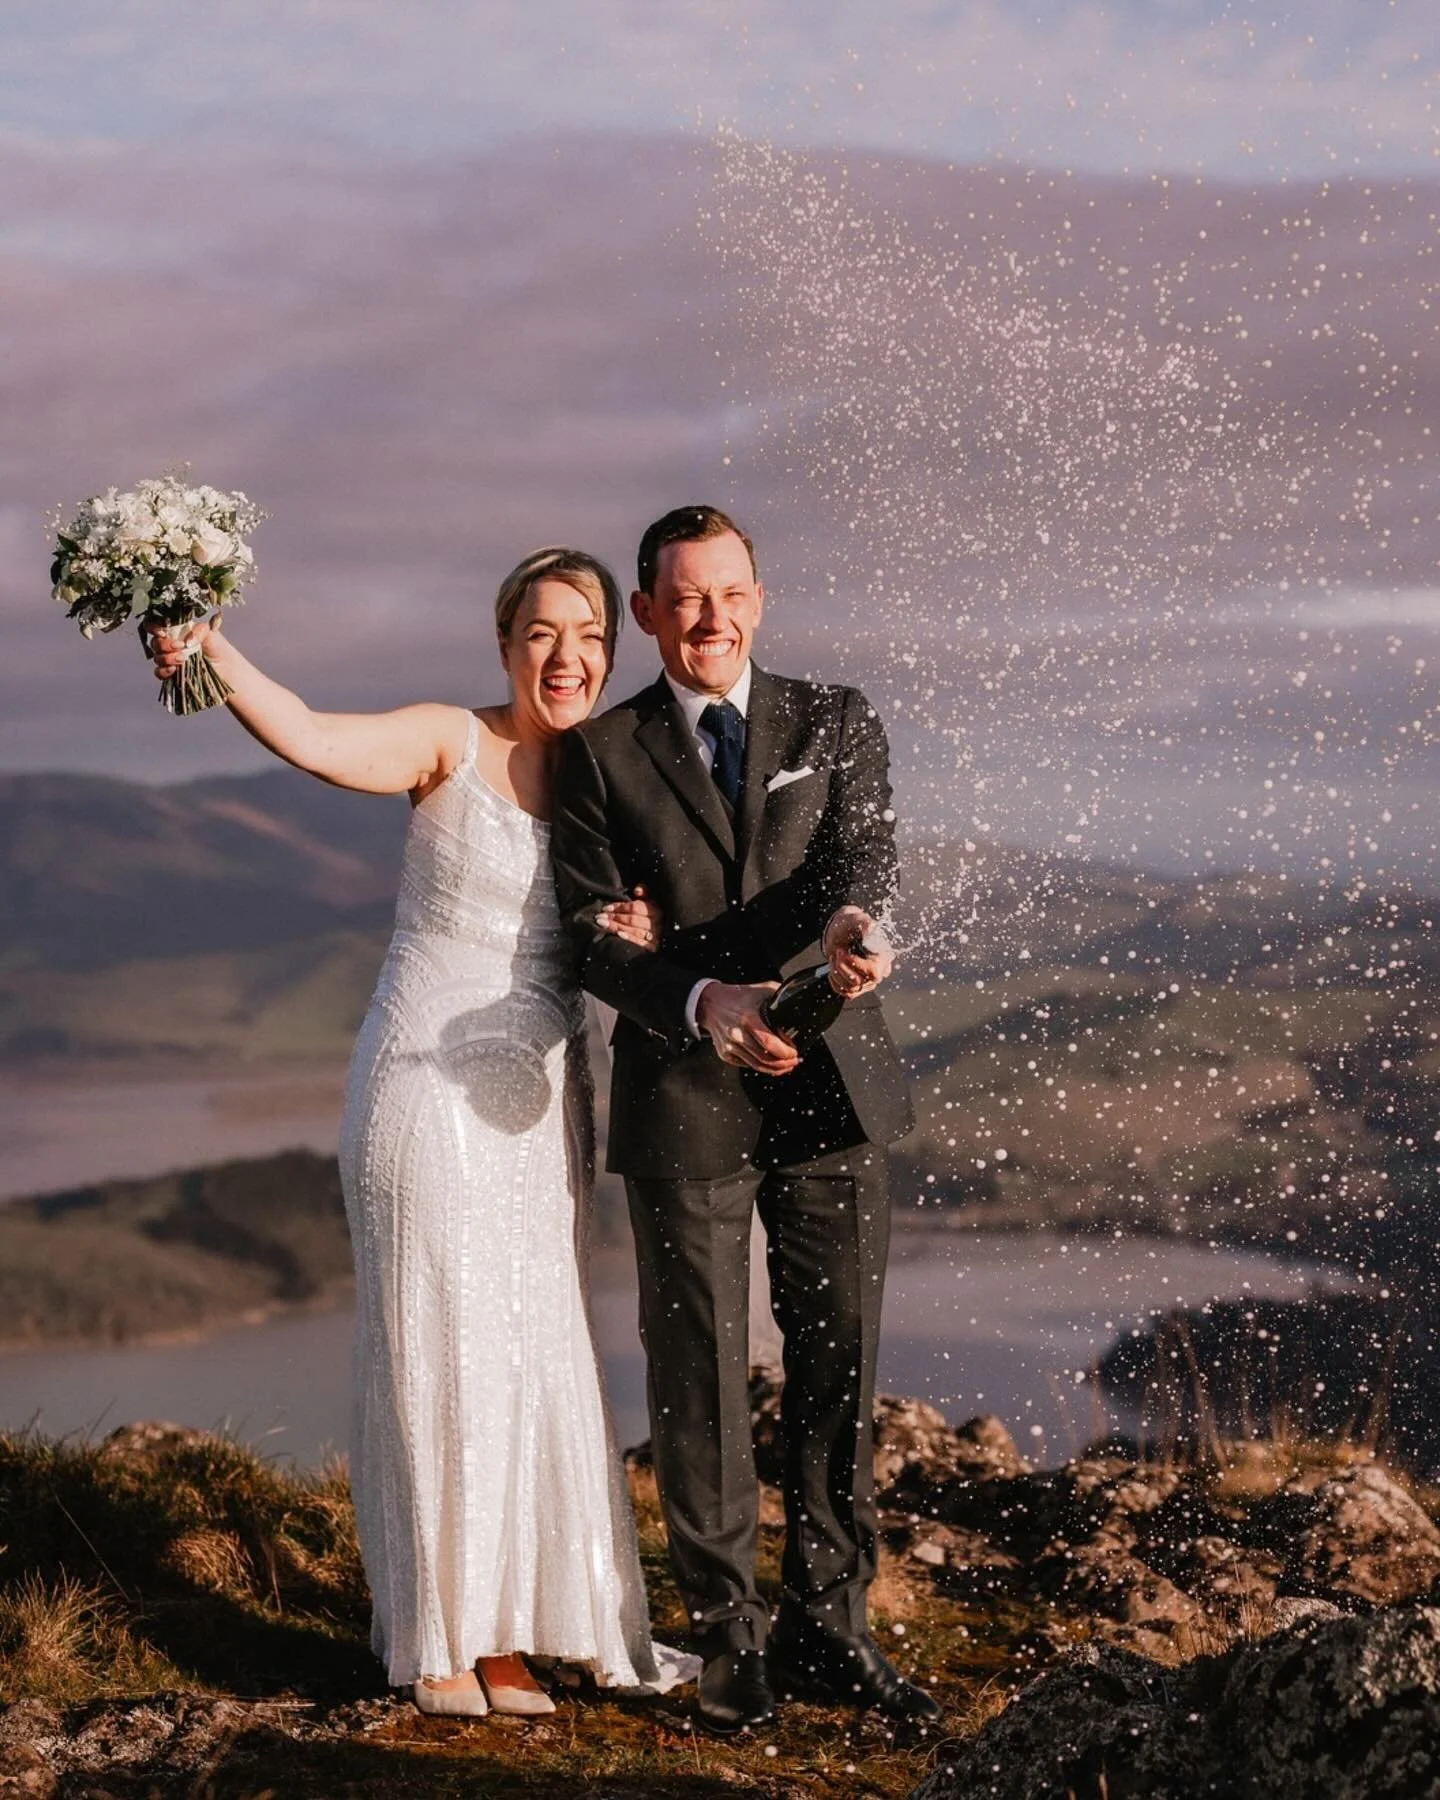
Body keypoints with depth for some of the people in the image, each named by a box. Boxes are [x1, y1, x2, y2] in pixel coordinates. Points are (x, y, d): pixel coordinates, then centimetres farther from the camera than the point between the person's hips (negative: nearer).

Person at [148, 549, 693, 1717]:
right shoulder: (455, 746, -7)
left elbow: (614, 950, 14)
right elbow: (312, 741, -23)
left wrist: (644, 935, -10)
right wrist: (212, 652, -38)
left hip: (541, 1104, 5)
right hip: (433, 1088, -5)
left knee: (538, 1351, 7)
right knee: (439, 1347, -1)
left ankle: (512, 1629, 16)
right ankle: (438, 1640, 8)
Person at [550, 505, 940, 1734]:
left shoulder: (835, 723, 7)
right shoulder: (601, 756, 3)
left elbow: (865, 846, -11)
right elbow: (595, 939, -4)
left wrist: (854, 918, -36)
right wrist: (703, 1005, -23)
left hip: (830, 1089, 2)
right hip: (685, 1101, -1)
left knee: (840, 1367, 7)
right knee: (701, 1374, 3)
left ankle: (829, 1630, 19)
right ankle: (730, 1637, 15)